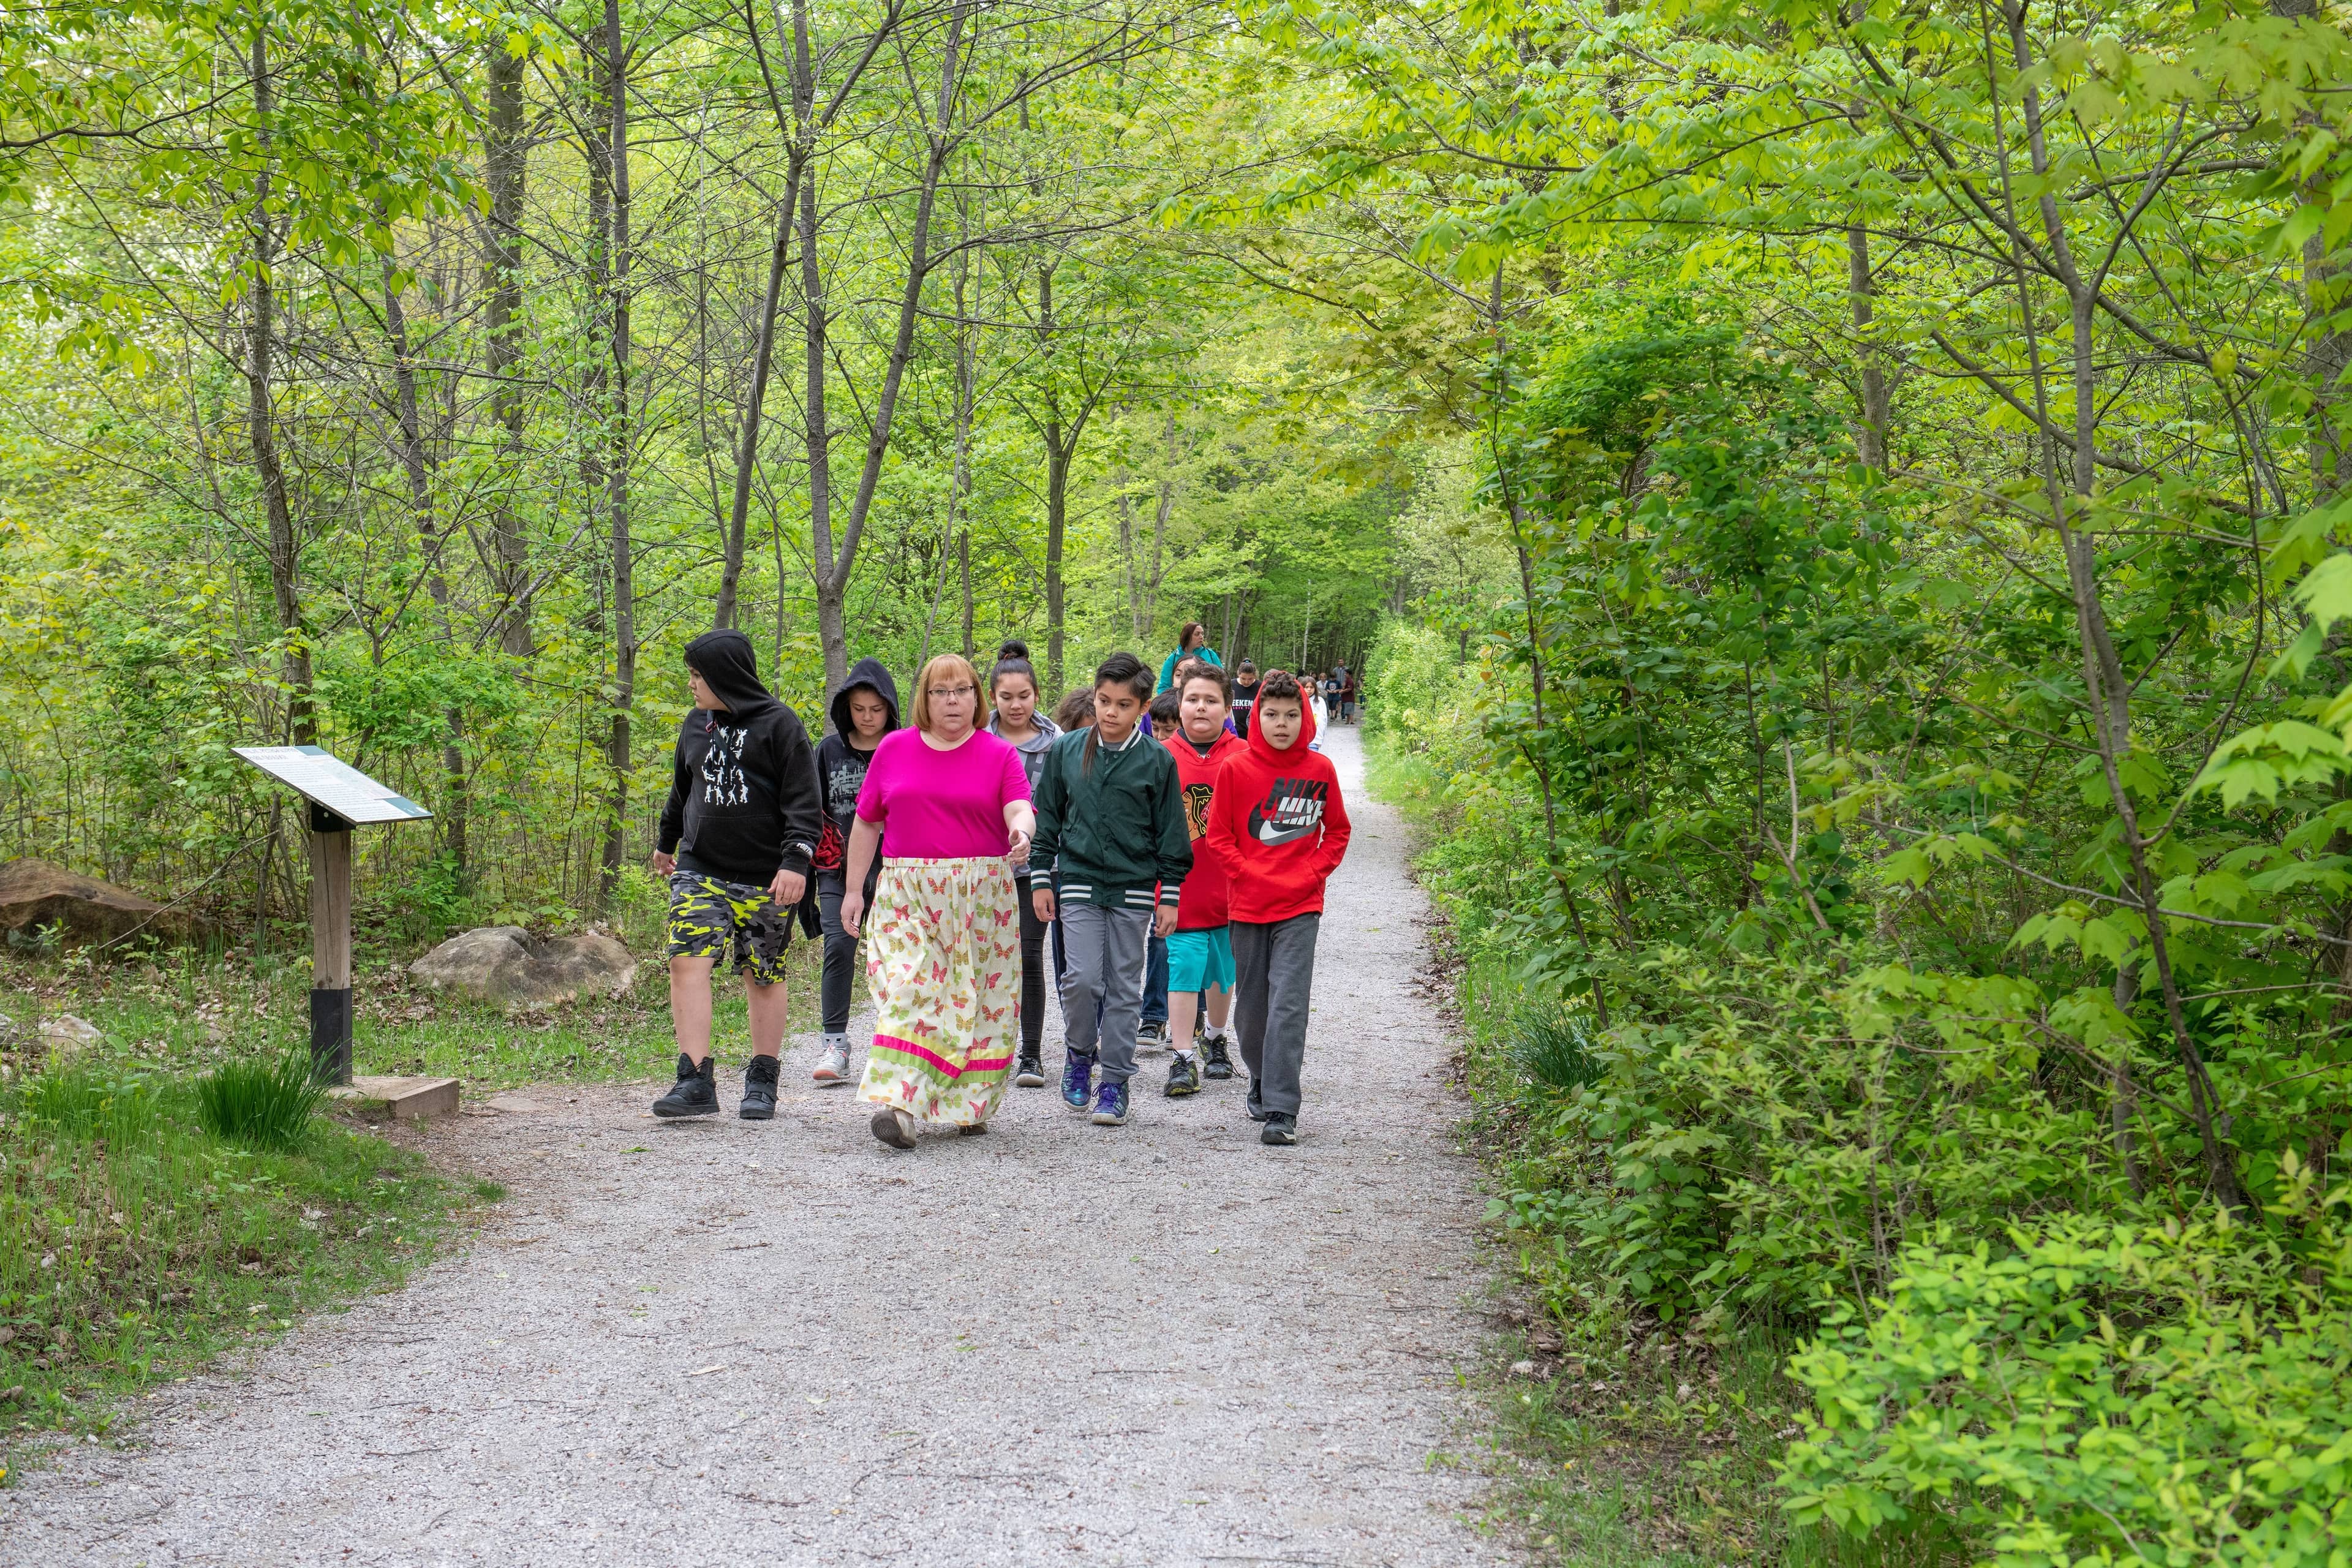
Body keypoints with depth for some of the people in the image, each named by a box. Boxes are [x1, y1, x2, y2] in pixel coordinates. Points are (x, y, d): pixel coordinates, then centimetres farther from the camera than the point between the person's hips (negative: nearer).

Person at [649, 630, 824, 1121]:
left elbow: (804, 802, -9)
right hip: (700, 870, 4)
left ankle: (762, 1081, 17)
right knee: (688, 962, -13)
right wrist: (666, 843, 36)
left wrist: (796, 861, -19)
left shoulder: (779, 725, -5)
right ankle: (696, 1081, -16)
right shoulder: (697, 724, 12)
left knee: (765, 976, 5)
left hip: (765, 876, -4)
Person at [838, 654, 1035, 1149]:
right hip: (906, 894, 0)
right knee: (905, 988, -13)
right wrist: (854, 889, 11)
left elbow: (1020, 810, -9)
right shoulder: (894, 750, 10)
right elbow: (867, 823, 14)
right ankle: (897, 1103, -20)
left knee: (978, 998, 2)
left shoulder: (999, 755, 5)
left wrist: (1021, 833, -32)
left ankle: (969, 1104, 14)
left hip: (980, 898, 0)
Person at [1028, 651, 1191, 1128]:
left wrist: (1169, 896, 0)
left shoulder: (1158, 761, -1)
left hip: (1133, 888, 0)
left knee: (1124, 987, 4)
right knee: (1082, 978, -9)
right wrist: (1041, 879, 7)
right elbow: (1047, 819, 10)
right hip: (1079, 882, 1)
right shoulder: (1066, 751, 3)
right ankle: (1079, 1053, 17)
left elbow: (1171, 834, 2)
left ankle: (1115, 1081, 13)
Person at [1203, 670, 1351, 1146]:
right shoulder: (1235, 769, -1)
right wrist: (1249, 873, -8)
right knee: (1251, 1004, 11)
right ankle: (1260, 1080, 36)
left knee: (1288, 1004, -10)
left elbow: (1337, 831, 13)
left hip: (1300, 905, -1)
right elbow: (1217, 835, 4)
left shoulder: (1320, 770, 2)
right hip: (1247, 905, 1)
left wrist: (1314, 871, -1)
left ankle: (1281, 1110, -11)